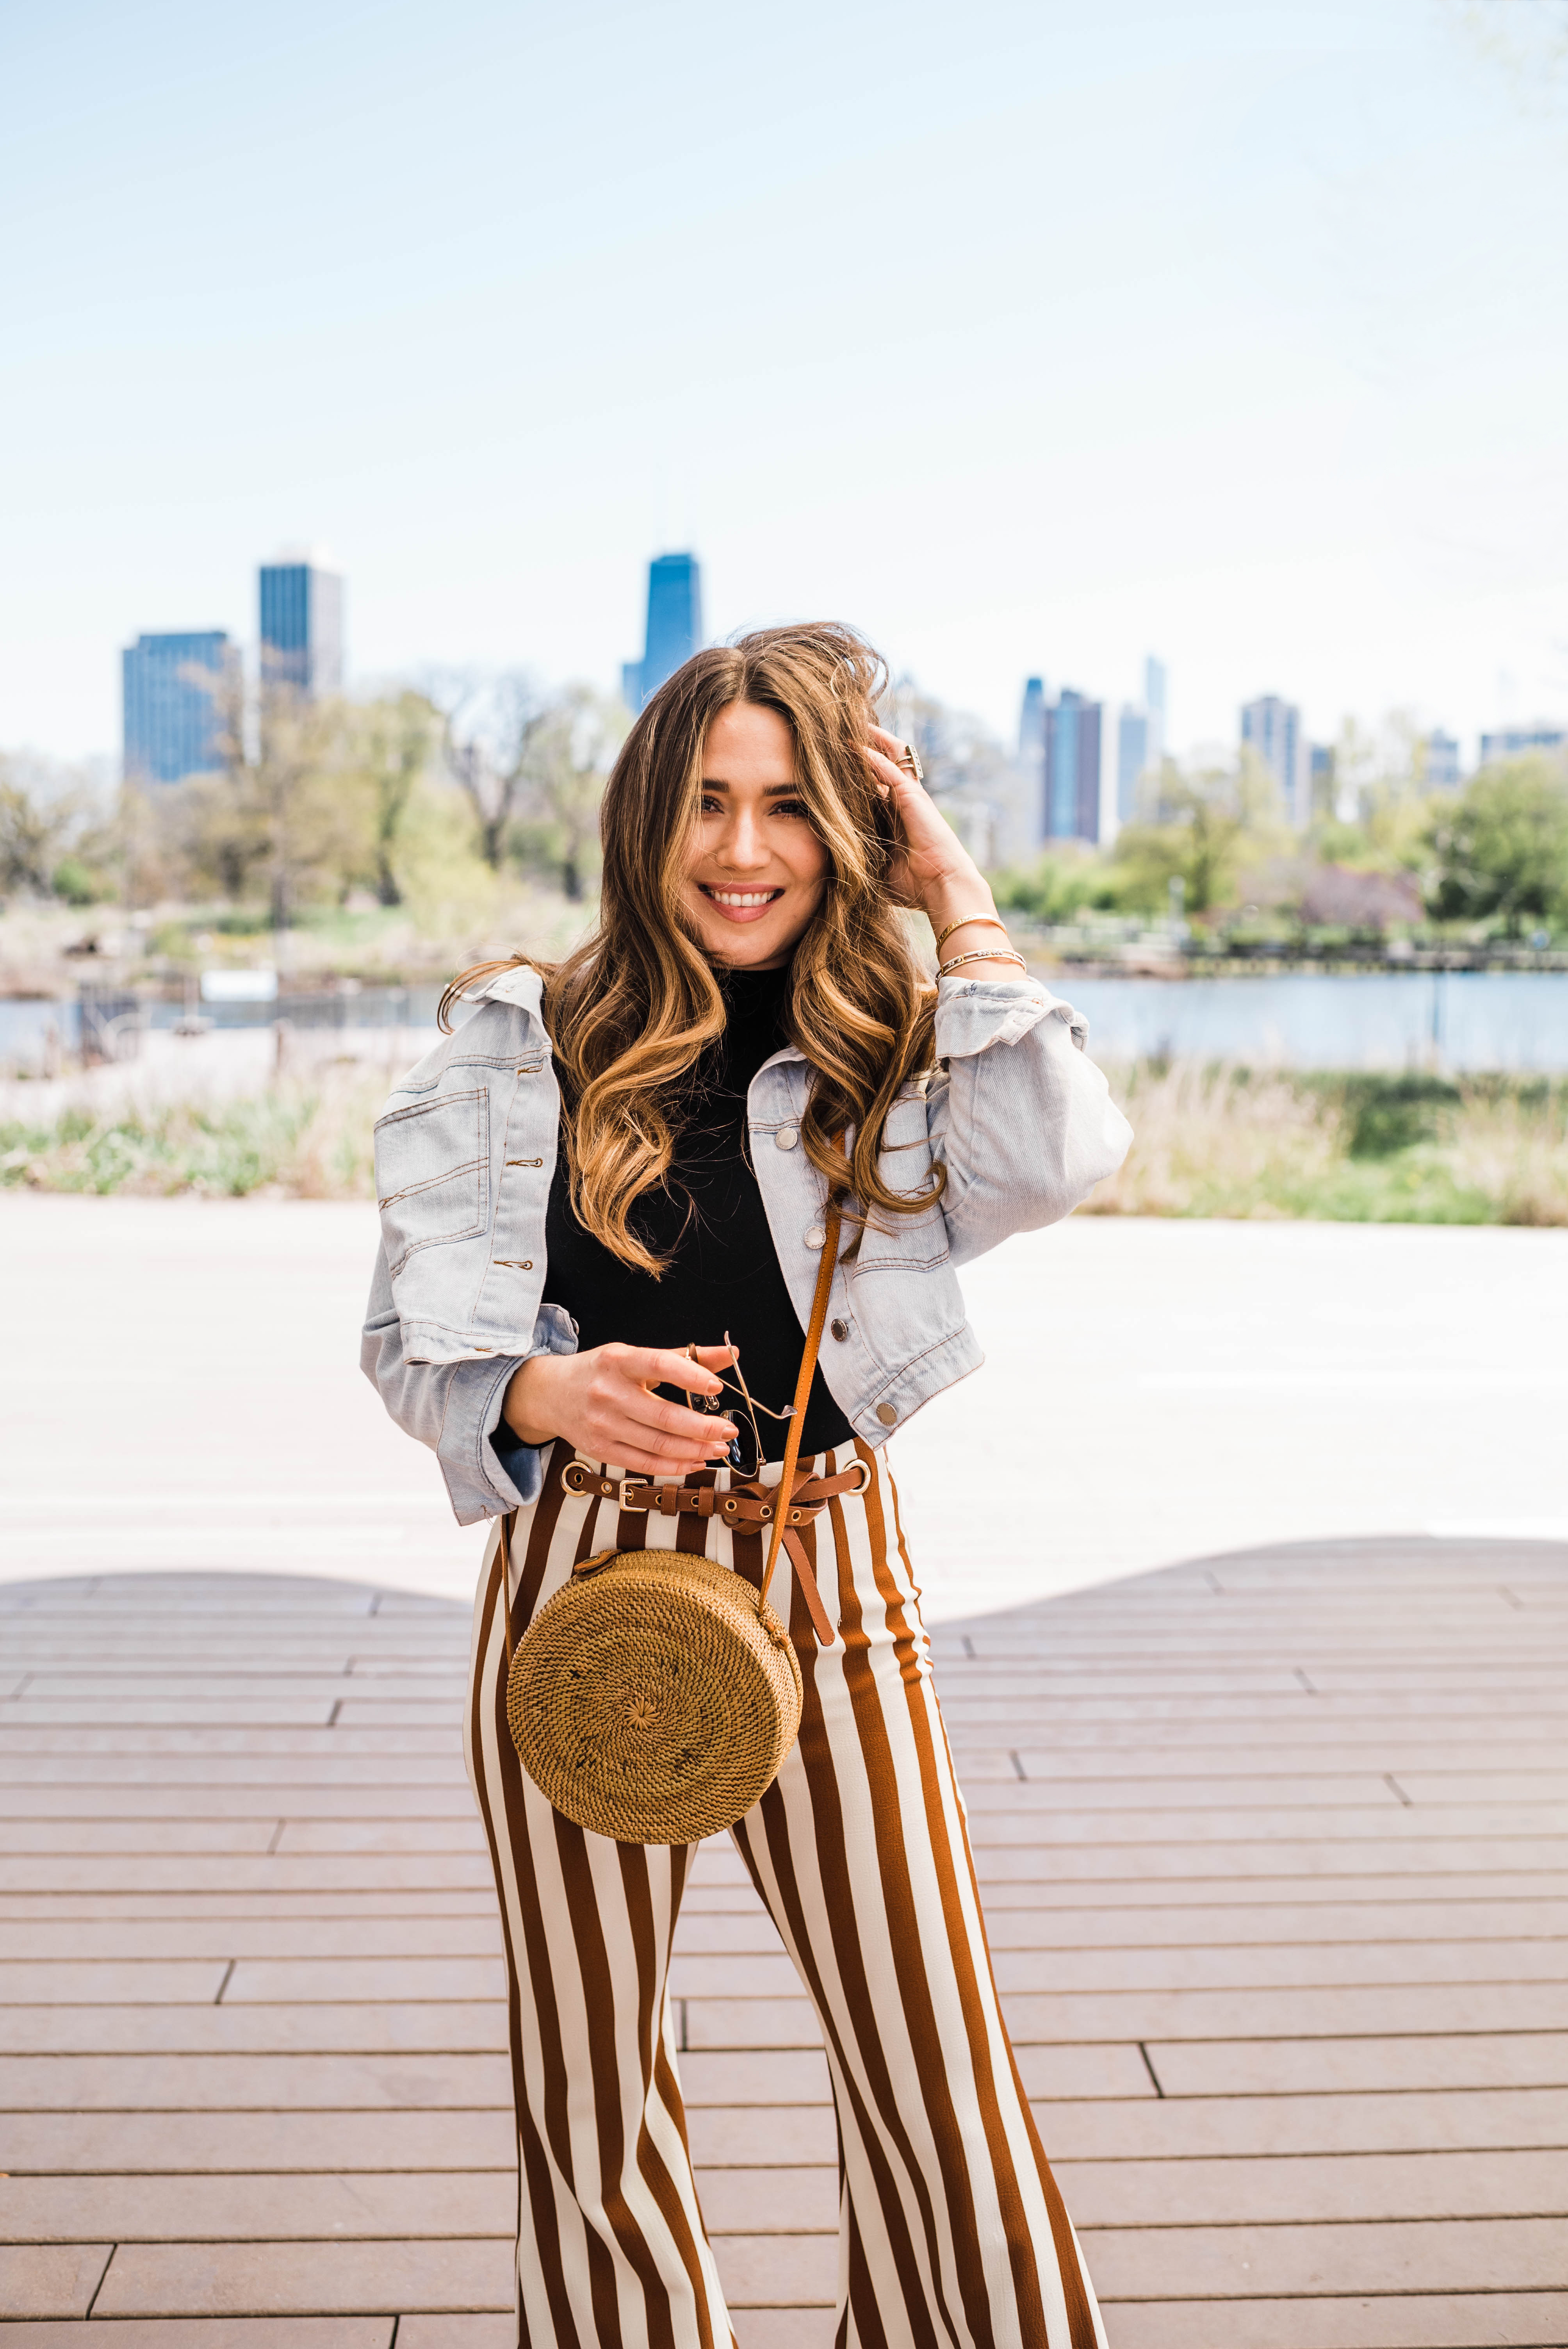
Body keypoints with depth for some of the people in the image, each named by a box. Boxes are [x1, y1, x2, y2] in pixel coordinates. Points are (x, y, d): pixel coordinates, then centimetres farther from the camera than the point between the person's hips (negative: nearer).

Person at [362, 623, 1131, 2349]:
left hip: (826, 1578, 0)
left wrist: (960, 906, -9)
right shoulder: (519, 1044, 0)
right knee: (589, 2078, 15)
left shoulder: (883, 1054, 2)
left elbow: (1060, 1158, -19)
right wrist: (554, 1394, -22)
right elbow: (411, 1335, -1)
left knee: (937, 2067, 5)